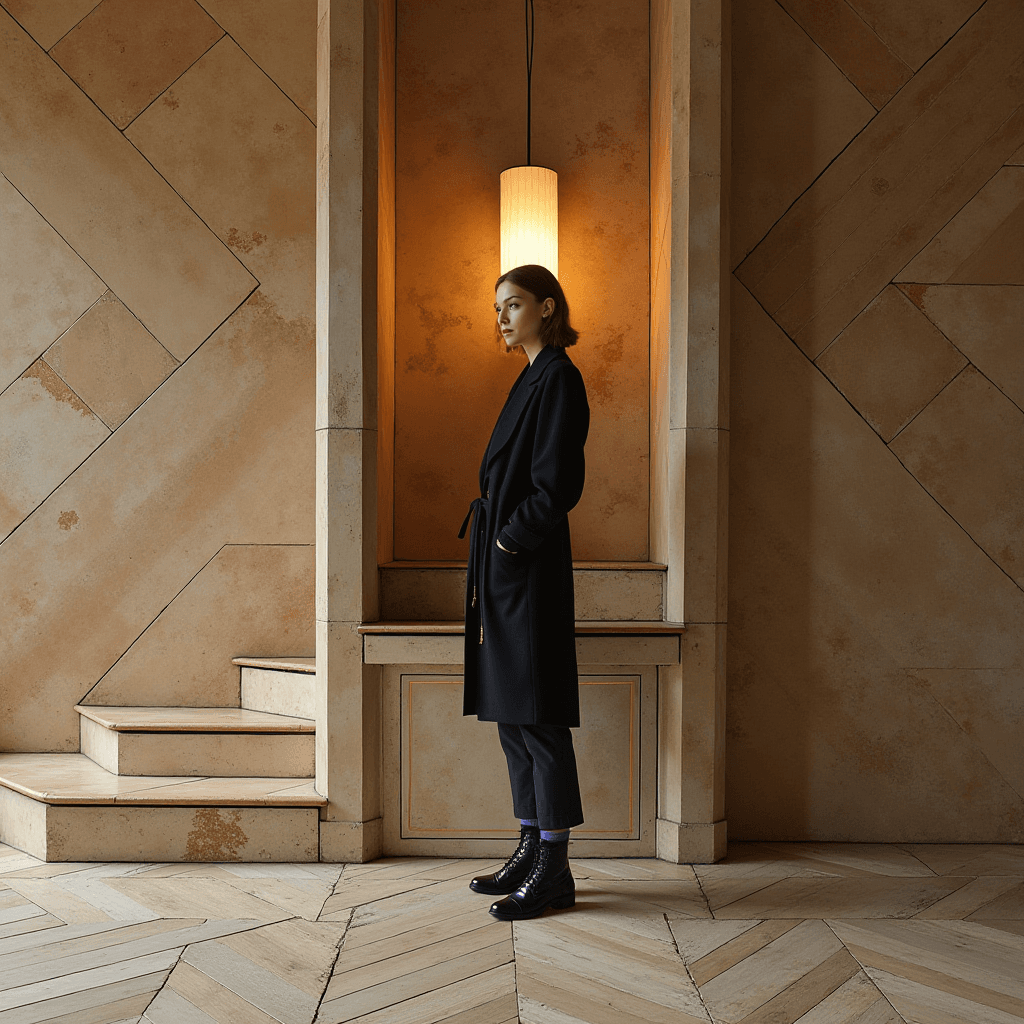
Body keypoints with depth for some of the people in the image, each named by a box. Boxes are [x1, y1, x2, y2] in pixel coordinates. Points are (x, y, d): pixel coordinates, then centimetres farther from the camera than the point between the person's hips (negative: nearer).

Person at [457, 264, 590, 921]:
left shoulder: (559, 378, -10)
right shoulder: (534, 378, 18)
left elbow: (557, 483, -19)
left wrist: (508, 542, -13)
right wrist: (491, 557, 13)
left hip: (529, 569, -10)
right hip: (507, 568, 10)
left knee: (538, 717, -4)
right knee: (511, 715, 13)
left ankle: (555, 869, 6)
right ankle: (534, 849, 23)